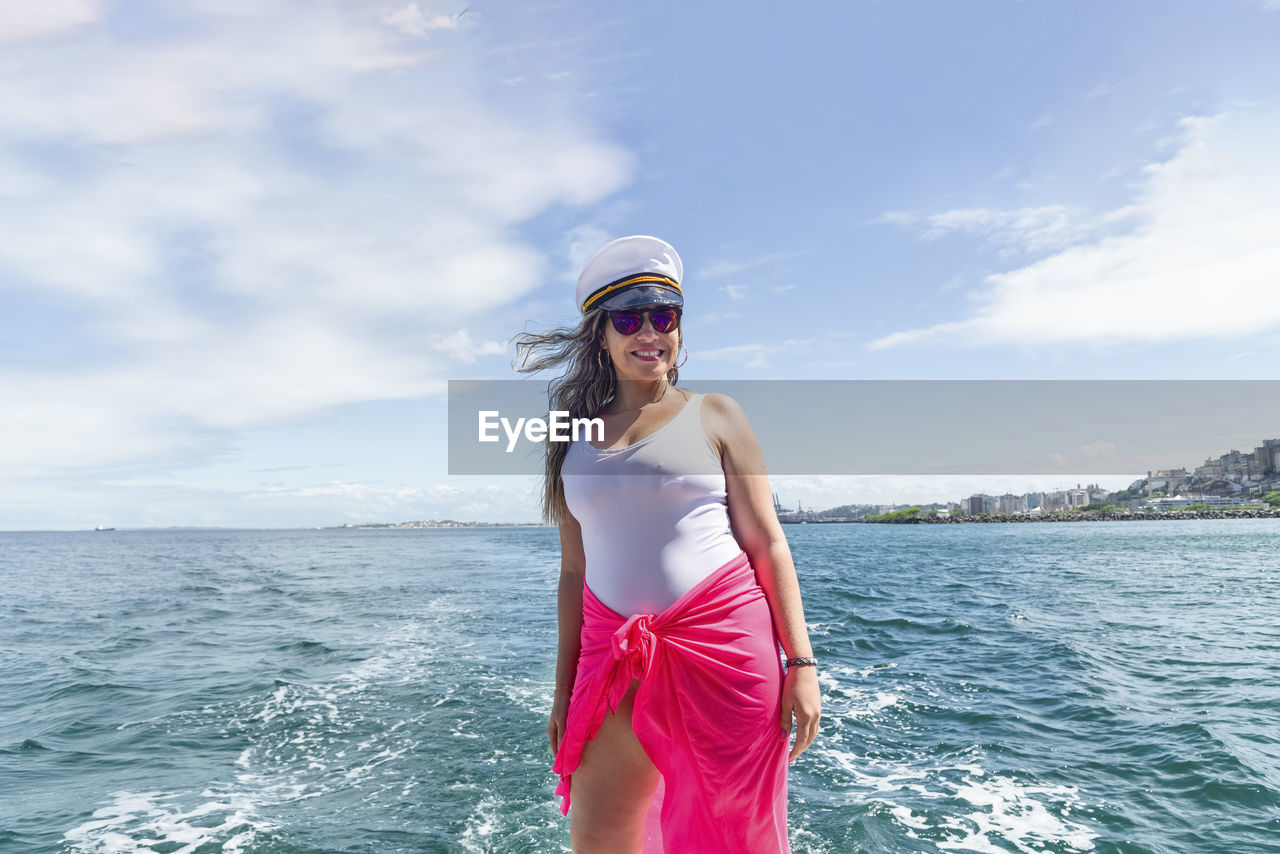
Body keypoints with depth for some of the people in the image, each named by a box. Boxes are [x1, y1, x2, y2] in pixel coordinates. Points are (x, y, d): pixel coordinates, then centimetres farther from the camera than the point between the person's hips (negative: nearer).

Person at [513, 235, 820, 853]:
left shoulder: (713, 416, 4)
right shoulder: (576, 437, 11)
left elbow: (767, 543, 1)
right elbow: (574, 572, 12)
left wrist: (800, 663, -6)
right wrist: (564, 688, 11)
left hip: (724, 641, -2)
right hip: (618, 657, 2)